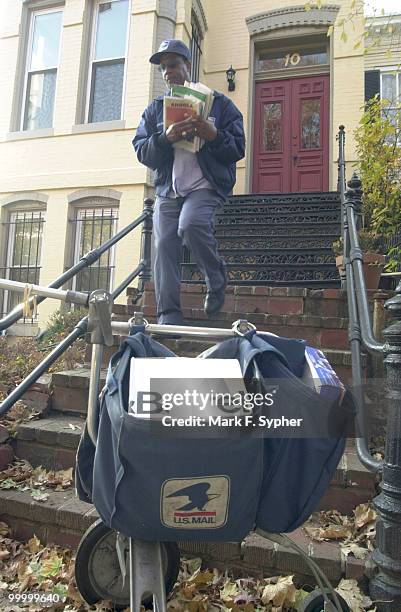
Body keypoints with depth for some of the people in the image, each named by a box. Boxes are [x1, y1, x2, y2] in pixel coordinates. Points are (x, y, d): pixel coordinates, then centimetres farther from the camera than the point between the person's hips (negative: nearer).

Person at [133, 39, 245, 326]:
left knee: (191, 224, -32)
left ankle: (217, 280, -7)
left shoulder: (219, 103, 11)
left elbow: (237, 149, 4)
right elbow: (142, 152, 7)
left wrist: (214, 135, -15)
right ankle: (168, 316, -5)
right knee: (165, 245, -10)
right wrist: (165, 138, -12)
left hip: (205, 186, -3)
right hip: (167, 190, 4)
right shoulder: (155, 108, 19)